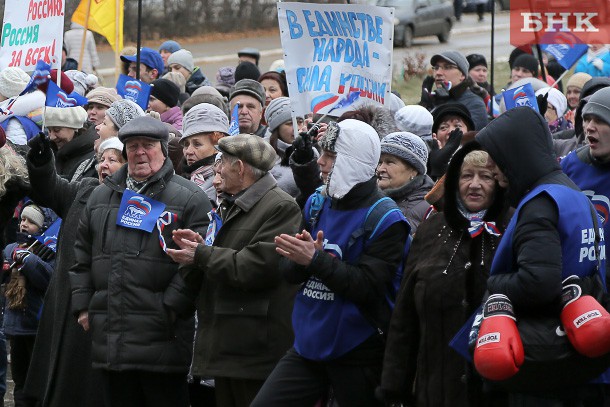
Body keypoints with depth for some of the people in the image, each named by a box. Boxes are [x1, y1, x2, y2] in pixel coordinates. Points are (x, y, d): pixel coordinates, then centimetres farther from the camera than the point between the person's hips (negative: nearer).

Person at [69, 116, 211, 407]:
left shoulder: (189, 199, -1)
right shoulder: (101, 197, 18)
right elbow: (82, 255, 21)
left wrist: (170, 307, -15)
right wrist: (82, 305, 12)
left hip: (160, 338, -5)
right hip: (109, 337, 5)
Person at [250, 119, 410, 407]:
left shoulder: (384, 219, -11)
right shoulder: (317, 204, 8)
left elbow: (367, 286, -19)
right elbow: (290, 273, 9)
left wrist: (316, 260, -26)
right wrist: (298, 259, -14)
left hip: (357, 354, -6)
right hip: (308, 345, 6)